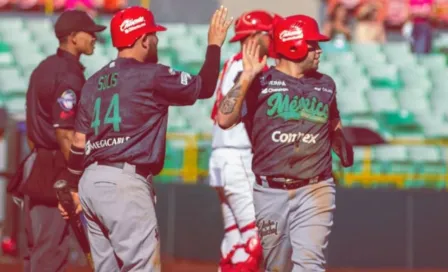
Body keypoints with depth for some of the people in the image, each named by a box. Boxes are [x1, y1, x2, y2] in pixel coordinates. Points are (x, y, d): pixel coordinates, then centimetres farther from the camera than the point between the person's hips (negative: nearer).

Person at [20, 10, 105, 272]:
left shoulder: (43, 68, 14)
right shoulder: (69, 75, -16)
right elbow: (64, 134, -21)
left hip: (37, 164, 10)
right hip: (57, 169, -10)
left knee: (37, 248, 13)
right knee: (52, 250, -7)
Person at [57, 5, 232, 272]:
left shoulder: (94, 82, 16)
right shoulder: (151, 75, -5)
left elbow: (79, 143, 15)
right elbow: (204, 87, 4)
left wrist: (74, 188, 23)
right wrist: (214, 45, 17)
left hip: (91, 180, 8)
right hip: (125, 182, -8)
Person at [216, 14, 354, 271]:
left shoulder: (325, 84, 10)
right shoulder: (260, 82, -2)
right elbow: (224, 120, -14)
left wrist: (343, 146, 5)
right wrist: (247, 77, -18)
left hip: (314, 191, 1)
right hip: (270, 192, -1)